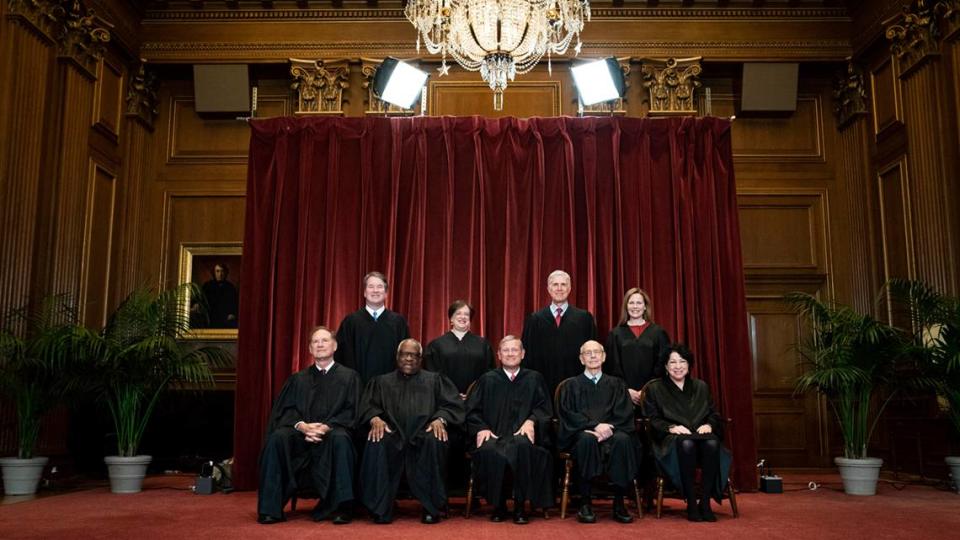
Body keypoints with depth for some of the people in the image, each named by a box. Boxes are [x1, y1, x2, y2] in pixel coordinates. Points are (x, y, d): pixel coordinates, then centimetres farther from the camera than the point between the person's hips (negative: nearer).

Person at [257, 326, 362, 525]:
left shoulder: (349, 377, 14)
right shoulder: (298, 379, 21)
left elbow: (350, 412, 3)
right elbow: (285, 410, 8)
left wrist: (327, 426, -15)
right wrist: (302, 425, -14)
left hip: (332, 432, -2)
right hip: (300, 433, 3)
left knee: (340, 439, -37)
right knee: (277, 438, -29)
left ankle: (340, 508, -31)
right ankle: (271, 508, -24)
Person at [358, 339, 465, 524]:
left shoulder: (434, 380, 21)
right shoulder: (382, 382, 24)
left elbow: (453, 404, 9)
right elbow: (368, 405, 11)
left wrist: (440, 419, -13)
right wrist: (375, 418, -12)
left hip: (423, 433, -1)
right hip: (393, 433, 1)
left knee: (434, 441, -35)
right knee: (377, 443, -33)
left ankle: (431, 507, -23)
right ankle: (381, 508, -22)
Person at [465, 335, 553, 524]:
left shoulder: (534, 379, 18)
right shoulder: (487, 380, 19)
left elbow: (545, 409, 11)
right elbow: (472, 411, 13)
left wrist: (531, 421, -10)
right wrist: (481, 428, -7)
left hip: (521, 434, 0)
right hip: (493, 435, 1)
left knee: (523, 446, -37)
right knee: (489, 451, -35)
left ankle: (520, 506, -21)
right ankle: (498, 506, -13)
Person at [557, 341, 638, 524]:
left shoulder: (616, 384, 20)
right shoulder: (571, 385, 16)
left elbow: (624, 414, 7)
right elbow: (568, 414, 1)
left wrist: (608, 428, -14)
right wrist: (595, 426, -15)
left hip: (611, 433, 1)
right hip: (581, 434, -1)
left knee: (623, 439, -33)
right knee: (587, 439, -36)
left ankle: (619, 503, -24)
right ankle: (585, 502, -28)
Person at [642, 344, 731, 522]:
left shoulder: (701, 386, 23)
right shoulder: (654, 388, 13)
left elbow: (714, 414, 18)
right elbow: (652, 419, 3)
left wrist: (709, 425, -5)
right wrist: (671, 427, -15)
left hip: (700, 433, 3)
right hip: (671, 438, -3)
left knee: (712, 444, -35)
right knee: (686, 444, -40)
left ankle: (705, 502, -27)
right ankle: (691, 503, -31)